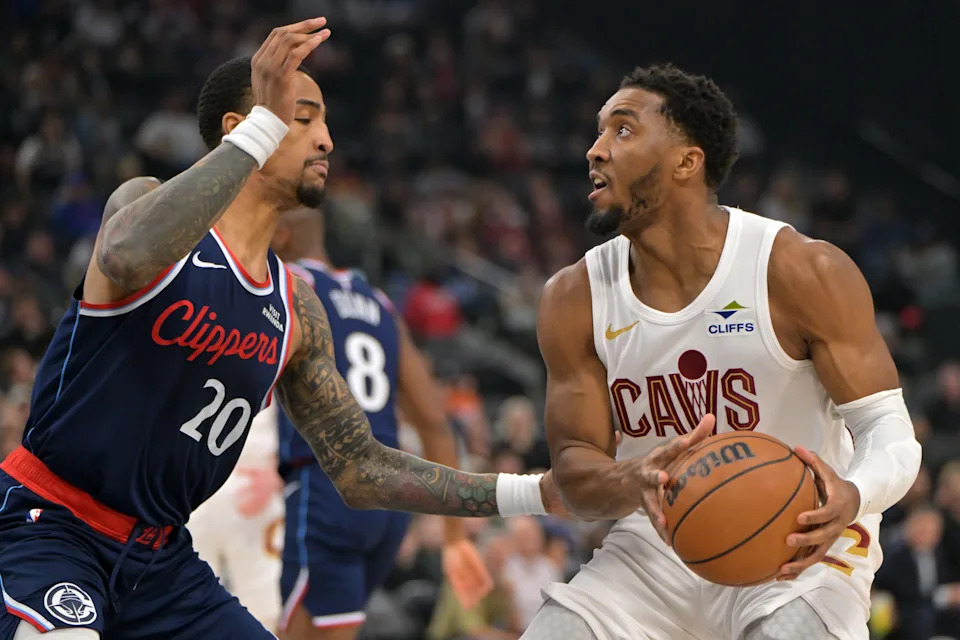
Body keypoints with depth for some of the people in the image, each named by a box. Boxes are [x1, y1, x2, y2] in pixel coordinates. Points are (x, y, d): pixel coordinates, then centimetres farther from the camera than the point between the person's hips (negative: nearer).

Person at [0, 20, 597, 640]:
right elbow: (127, 259, -37)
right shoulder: (145, 200, -10)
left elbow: (362, 469, 13)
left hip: (159, 557, 8)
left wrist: (538, 493, 6)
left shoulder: (296, 309, 9)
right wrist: (266, 125, -38)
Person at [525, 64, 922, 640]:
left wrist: (852, 499, -37)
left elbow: (890, 430, -13)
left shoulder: (800, 273, -14)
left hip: (799, 547, -4)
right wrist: (636, 482, -28)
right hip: (655, 547, 4)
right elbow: (575, 467, -3)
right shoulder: (575, 299, -3)